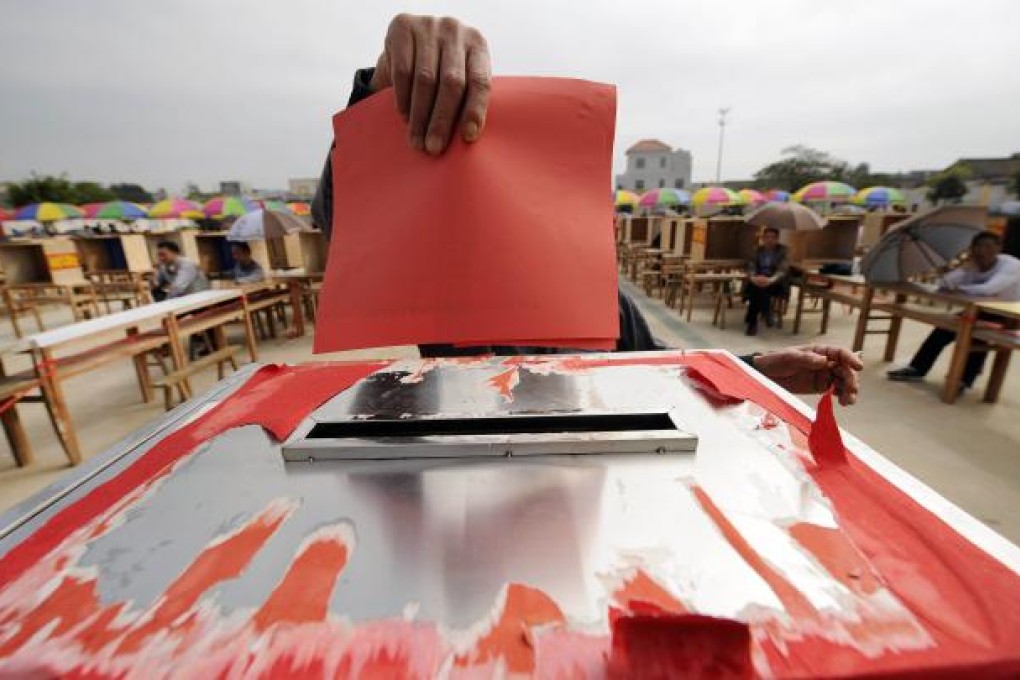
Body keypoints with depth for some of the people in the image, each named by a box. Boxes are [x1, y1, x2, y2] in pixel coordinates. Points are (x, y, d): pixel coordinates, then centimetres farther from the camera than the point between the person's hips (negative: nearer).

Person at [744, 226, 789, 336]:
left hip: (775, 283, -2)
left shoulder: (782, 250, 0)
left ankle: (752, 322, -30)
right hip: (757, 280, 2)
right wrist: (753, 278, -26)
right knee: (755, 287, -34)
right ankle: (766, 313, -22)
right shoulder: (757, 250, 9)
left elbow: (782, 270, -12)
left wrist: (770, 280, -35)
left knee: (763, 287, -35)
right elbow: (751, 267, -1)